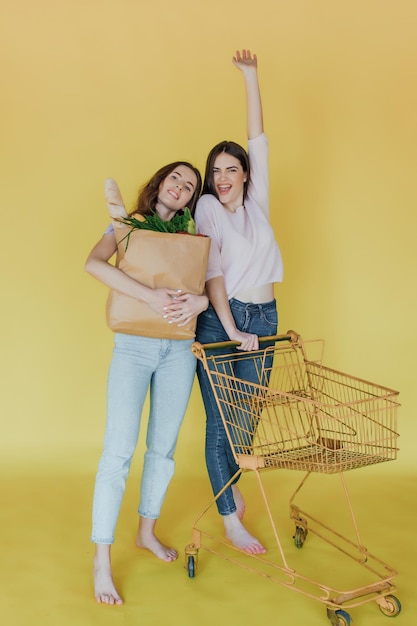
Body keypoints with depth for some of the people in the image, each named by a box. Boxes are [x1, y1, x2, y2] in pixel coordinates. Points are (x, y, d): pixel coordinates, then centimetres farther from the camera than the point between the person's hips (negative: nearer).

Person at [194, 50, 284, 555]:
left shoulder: (257, 202, 10)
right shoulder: (208, 208, -2)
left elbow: (258, 140, 8)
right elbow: (211, 272, -10)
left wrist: (251, 78, 6)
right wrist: (232, 330, -18)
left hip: (263, 319, 4)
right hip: (218, 321, -4)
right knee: (221, 419, -1)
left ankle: (229, 483, 35)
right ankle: (229, 518, 8)